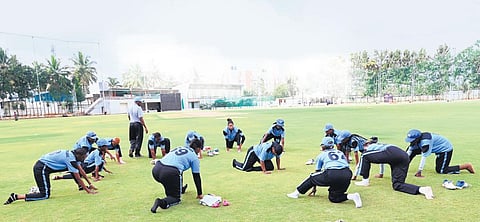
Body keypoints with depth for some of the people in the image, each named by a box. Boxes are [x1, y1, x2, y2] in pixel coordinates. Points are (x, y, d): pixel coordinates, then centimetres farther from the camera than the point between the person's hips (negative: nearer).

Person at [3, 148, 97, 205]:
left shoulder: (72, 154, 6)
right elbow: (78, 178, -16)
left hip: (42, 165, 9)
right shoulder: (71, 159, -20)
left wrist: (90, 184, 16)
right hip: (41, 168, -9)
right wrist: (88, 191, -11)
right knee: (45, 195, -8)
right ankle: (16, 196, -5)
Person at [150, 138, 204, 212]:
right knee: (175, 197, 9)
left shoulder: (179, 148, 27)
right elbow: (196, 177, 13)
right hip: (170, 172, -7)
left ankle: (180, 189, 49)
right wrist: (200, 194, 23)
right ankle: (162, 202, -18)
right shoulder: (194, 157, 12)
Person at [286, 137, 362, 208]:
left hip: (331, 174, -4)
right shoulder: (341, 153, 31)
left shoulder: (322, 155, 22)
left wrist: (314, 188, 41)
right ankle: (352, 196, -5)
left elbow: (317, 172, 29)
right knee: (333, 198, 18)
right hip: (346, 174, 4)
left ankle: (296, 193, 26)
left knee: (312, 177, 23)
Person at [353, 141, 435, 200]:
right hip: (405, 157, 8)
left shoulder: (369, 147, 23)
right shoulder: (380, 146, 43)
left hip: (392, 153, -8)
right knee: (397, 185, 5)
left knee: (365, 156, 7)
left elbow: (361, 159, 23)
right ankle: (422, 189, -16)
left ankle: (365, 181, 7)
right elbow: (382, 159, 56)